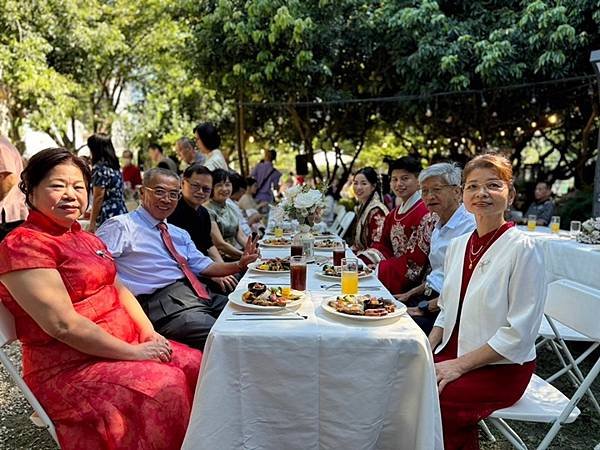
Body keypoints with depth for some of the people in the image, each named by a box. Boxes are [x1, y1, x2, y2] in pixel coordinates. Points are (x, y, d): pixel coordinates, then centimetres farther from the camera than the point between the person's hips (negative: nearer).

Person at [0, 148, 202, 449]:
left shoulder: (86, 239, 15)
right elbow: (63, 325, -20)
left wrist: (148, 332, -1)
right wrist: (134, 352, -17)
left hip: (125, 345, 8)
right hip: (69, 368, -8)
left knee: (196, 366, -5)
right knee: (165, 387, -24)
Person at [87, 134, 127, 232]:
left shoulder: (99, 168, -11)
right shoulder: (116, 166, 13)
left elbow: (98, 198, -13)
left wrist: (92, 223, -9)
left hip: (108, 216, -8)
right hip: (122, 212, 8)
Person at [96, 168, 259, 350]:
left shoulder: (180, 234, 25)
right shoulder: (120, 226, 1)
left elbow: (203, 266, 22)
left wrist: (240, 264, 6)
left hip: (201, 294, 8)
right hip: (163, 300, -8)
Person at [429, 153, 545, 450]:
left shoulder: (523, 249, -14)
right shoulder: (458, 245, 6)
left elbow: (520, 333, -16)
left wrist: (460, 365, -17)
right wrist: (428, 348, -2)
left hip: (502, 368, -6)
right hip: (453, 354, 6)